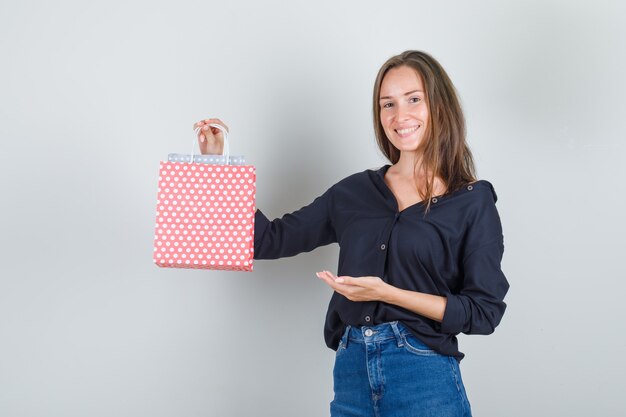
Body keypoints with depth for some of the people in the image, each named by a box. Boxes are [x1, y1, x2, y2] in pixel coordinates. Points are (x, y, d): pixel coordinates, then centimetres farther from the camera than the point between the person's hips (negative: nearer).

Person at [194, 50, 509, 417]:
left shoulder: (473, 201, -3)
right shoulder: (354, 191, 8)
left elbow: (484, 311, -7)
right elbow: (270, 240, 8)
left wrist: (388, 292, -15)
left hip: (425, 378, -3)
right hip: (352, 375, 4)